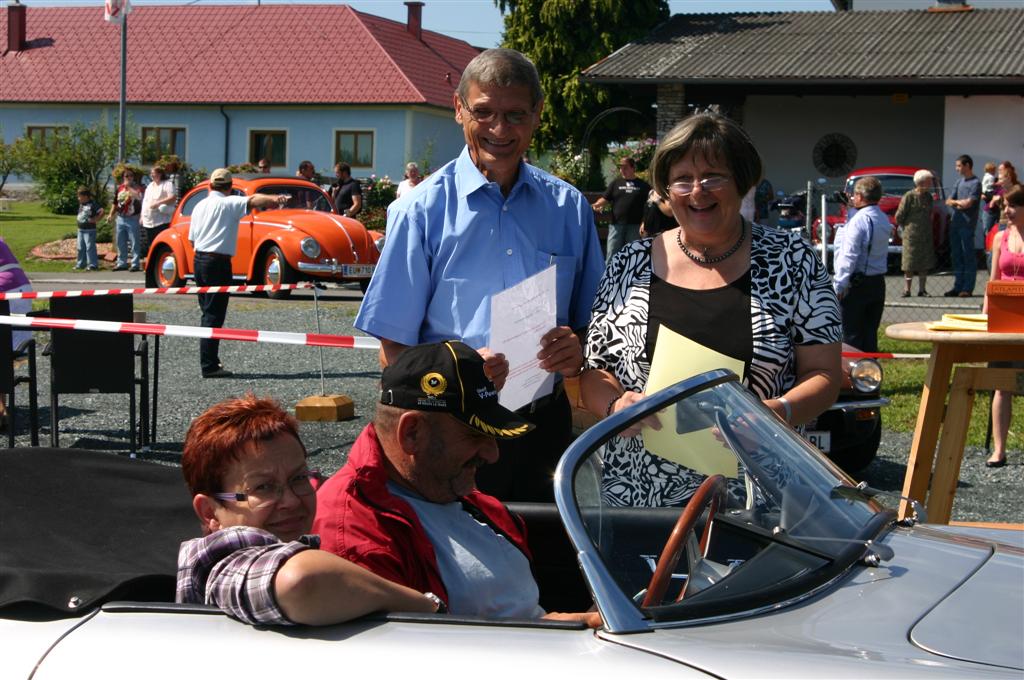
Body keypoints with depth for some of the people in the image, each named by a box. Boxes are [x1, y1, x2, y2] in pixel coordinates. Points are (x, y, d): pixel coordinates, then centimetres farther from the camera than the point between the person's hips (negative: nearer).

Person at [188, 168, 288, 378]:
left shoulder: (200, 206, 14)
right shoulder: (229, 203, -7)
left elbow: (192, 240, 18)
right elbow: (253, 200, -25)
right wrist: (275, 199, -37)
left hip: (198, 260, 8)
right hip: (218, 262, -8)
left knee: (208, 312, 16)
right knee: (214, 315, -6)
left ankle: (209, 361, 21)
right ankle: (209, 366, -8)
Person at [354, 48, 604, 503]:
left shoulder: (568, 208, 8)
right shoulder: (423, 210, -2)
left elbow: (596, 325, 13)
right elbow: (395, 347, -4)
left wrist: (576, 350, -10)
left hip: (544, 426, 3)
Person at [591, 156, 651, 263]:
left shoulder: (643, 185, 6)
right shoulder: (615, 183, 10)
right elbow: (605, 199, 6)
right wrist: (597, 204, -16)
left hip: (635, 226, -1)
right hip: (616, 225, 1)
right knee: (611, 255, -1)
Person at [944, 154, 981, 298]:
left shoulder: (975, 183, -6)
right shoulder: (959, 181, 16)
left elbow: (968, 203, -14)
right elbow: (948, 201, 14)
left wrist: (955, 201, 3)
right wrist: (959, 203, -6)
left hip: (967, 224, -7)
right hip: (955, 223, 7)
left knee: (968, 256, -3)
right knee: (956, 256, 8)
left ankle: (968, 288, -2)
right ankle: (958, 287, 13)